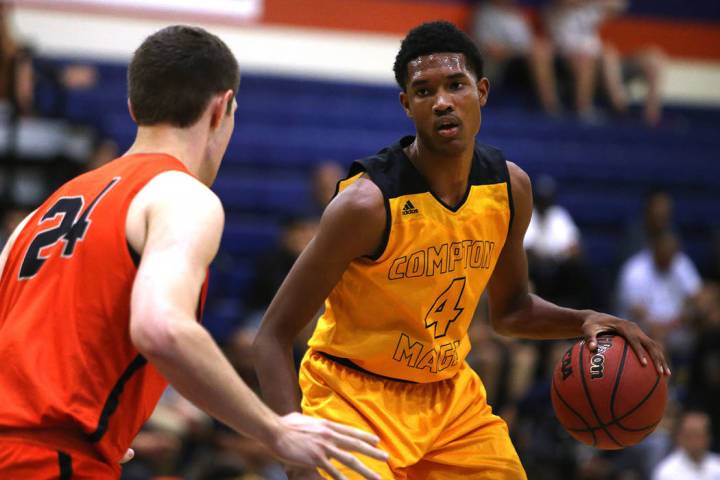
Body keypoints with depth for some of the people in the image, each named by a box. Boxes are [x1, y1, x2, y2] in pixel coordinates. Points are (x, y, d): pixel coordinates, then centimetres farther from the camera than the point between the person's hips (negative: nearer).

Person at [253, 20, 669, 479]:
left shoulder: (510, 187, -5)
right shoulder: (368, 203, -24)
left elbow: (510, 308, 14)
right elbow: (274, 336, -22)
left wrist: (583, 321, -7)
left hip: (450, 392, 6)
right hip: (354, 394, -6)